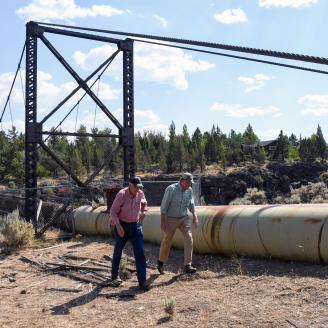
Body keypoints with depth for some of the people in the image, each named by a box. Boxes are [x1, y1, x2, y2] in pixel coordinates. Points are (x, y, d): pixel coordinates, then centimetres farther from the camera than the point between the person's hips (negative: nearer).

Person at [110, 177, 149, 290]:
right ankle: (115, 276, 34)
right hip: (122, 226, -3)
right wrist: (118, 226, -24)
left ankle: (142, 281, -3)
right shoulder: (121, 194, -19)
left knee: (140, 252, -6)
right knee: (118, 252, 12)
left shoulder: (140, 193, -4)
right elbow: (113, 211, -16)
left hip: (136, 226, 3)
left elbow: (144, 203, 21)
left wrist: (143, 212, 5)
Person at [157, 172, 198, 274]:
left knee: (188, 238, -12)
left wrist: (195, 216, 6)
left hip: (184, 218, 4)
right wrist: (162, 221, -18)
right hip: (171, 219, -4)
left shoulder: (189, 190, -1)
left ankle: (188, 266, -9)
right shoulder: (171, 189, -17)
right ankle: (160, 262, 32)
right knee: (167, 241, 8)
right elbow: (164, 206, -15)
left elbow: (191, 204, 15)